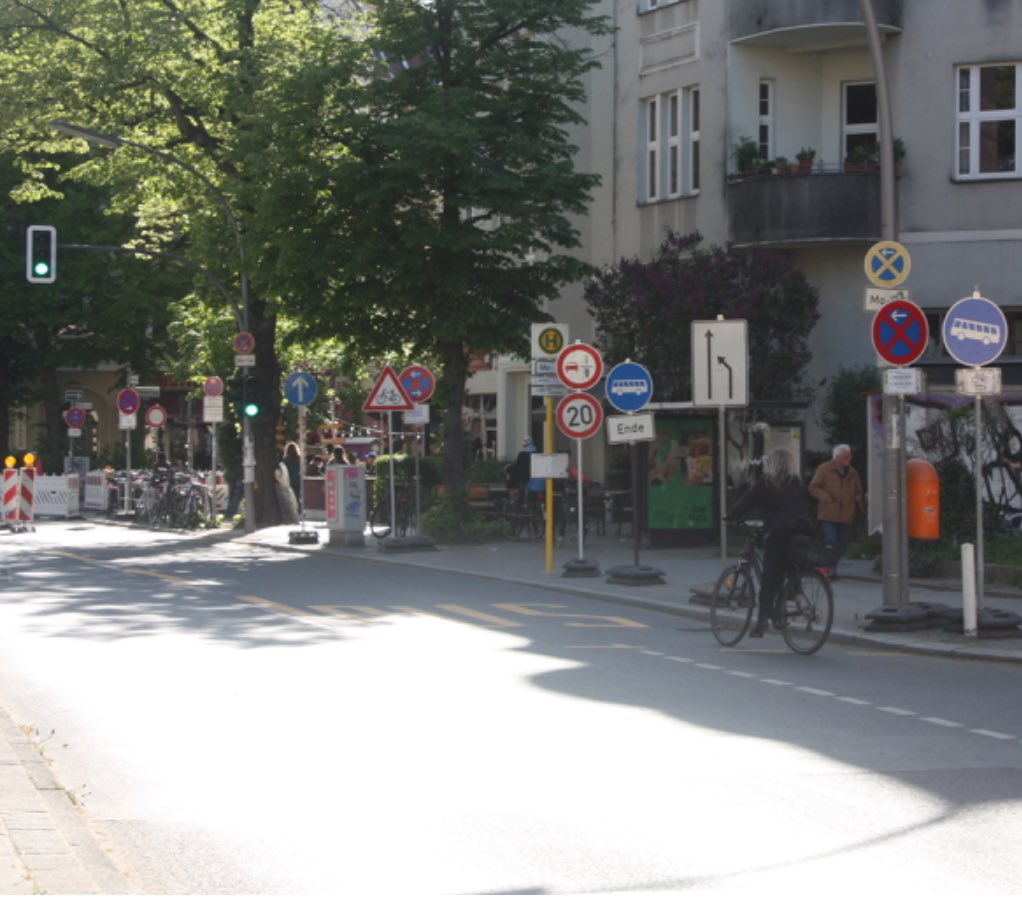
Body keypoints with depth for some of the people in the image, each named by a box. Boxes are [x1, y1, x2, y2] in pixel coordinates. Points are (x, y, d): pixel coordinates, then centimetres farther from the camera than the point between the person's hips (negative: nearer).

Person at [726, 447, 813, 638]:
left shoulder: (766, 482, 6)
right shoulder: (797, 483, 19)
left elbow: (748, 501, 4)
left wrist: (731, 516, 14)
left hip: (779, 531, -4)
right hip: (802, 530, 4)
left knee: (770, 578, -7)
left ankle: (763, 618, -16)